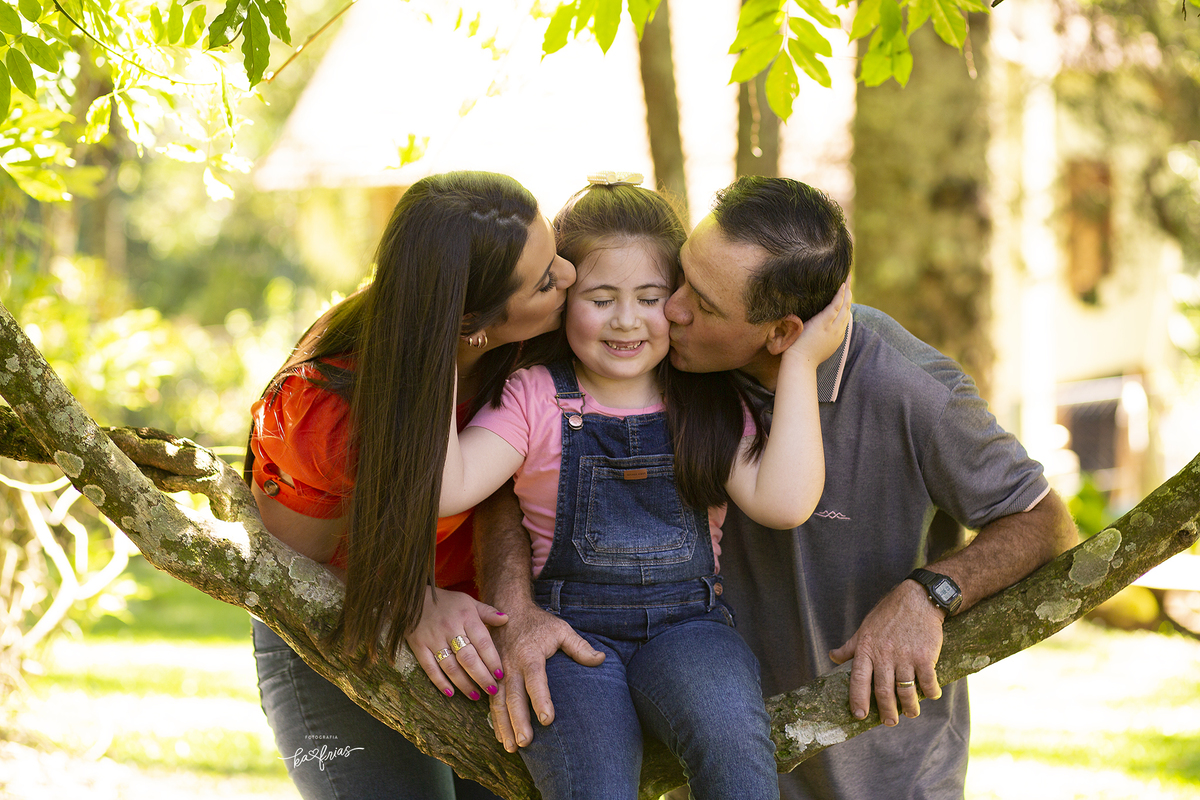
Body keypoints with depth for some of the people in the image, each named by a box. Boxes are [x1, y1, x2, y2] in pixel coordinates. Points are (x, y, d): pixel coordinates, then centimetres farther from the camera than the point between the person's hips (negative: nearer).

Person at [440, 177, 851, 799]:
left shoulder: (708, 403, 10)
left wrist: (799, 363, -4)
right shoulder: (536, 399, 5)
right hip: (567, 630, -1)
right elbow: (447, 488, -10)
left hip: (686, 626, 1)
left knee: (731, 734, -33)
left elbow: (783, 503, -6)